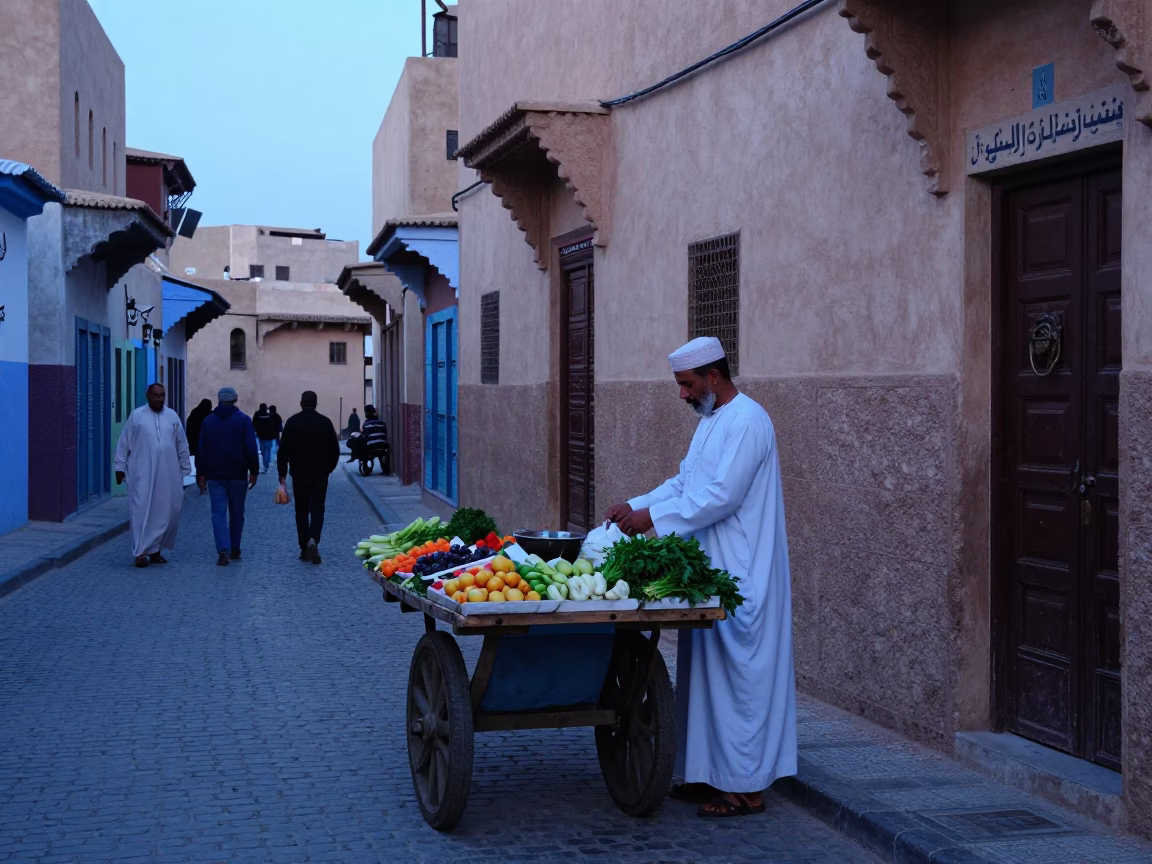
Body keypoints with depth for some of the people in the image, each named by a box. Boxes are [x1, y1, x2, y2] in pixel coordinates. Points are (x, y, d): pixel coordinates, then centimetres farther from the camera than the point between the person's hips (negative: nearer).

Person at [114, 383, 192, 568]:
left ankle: (155, 550, 15)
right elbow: (123, 444, 3)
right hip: (143, 474, -3)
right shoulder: (136, 416, 1)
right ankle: (141, 553, -8)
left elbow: (182, 445, 14)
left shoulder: (172, 416, 9)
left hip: (168, 475, 3)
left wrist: (185, 468, 13)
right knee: (142, 511, -7)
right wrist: (120, 467, 0)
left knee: (166, 512, 4)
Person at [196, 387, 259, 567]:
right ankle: (234, 549, 20)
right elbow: (251, 449, -7)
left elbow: (201, 450, 4)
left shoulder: (208, 421, 5)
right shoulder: (243, 420, -2)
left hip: (215, 476, 1)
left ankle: (223, 551, -18)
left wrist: (201, 474, 8)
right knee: (236, 513, 12)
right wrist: (254, 471, -2)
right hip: (238, 475, -1)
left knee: (218, 513, -3)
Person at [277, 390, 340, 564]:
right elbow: (335, 450, 4)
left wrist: (282, 474, 0)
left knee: (301, 511, 9)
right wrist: (328, 468, 17)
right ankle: (313, 540, -23)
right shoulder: (325, 422, 1)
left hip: (299, 473, 0)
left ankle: (304, 549, 9)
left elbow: (283, 450, -5)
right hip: (320, 473, 0)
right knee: (317, 509, 1)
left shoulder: (293, 422, -2)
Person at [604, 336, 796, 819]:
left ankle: (745, 787, 2)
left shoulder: (746, 422, -17)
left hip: (739, 577, -10)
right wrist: (635, 506, 9)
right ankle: (712, 773, 21)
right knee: (707, 670, 13)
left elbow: (720, 496, -23)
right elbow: (685, 482, 21)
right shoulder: (712, 421, 15)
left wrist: (654, 517, -19)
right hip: (710, 567, 10)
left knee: (738, 673, -5)